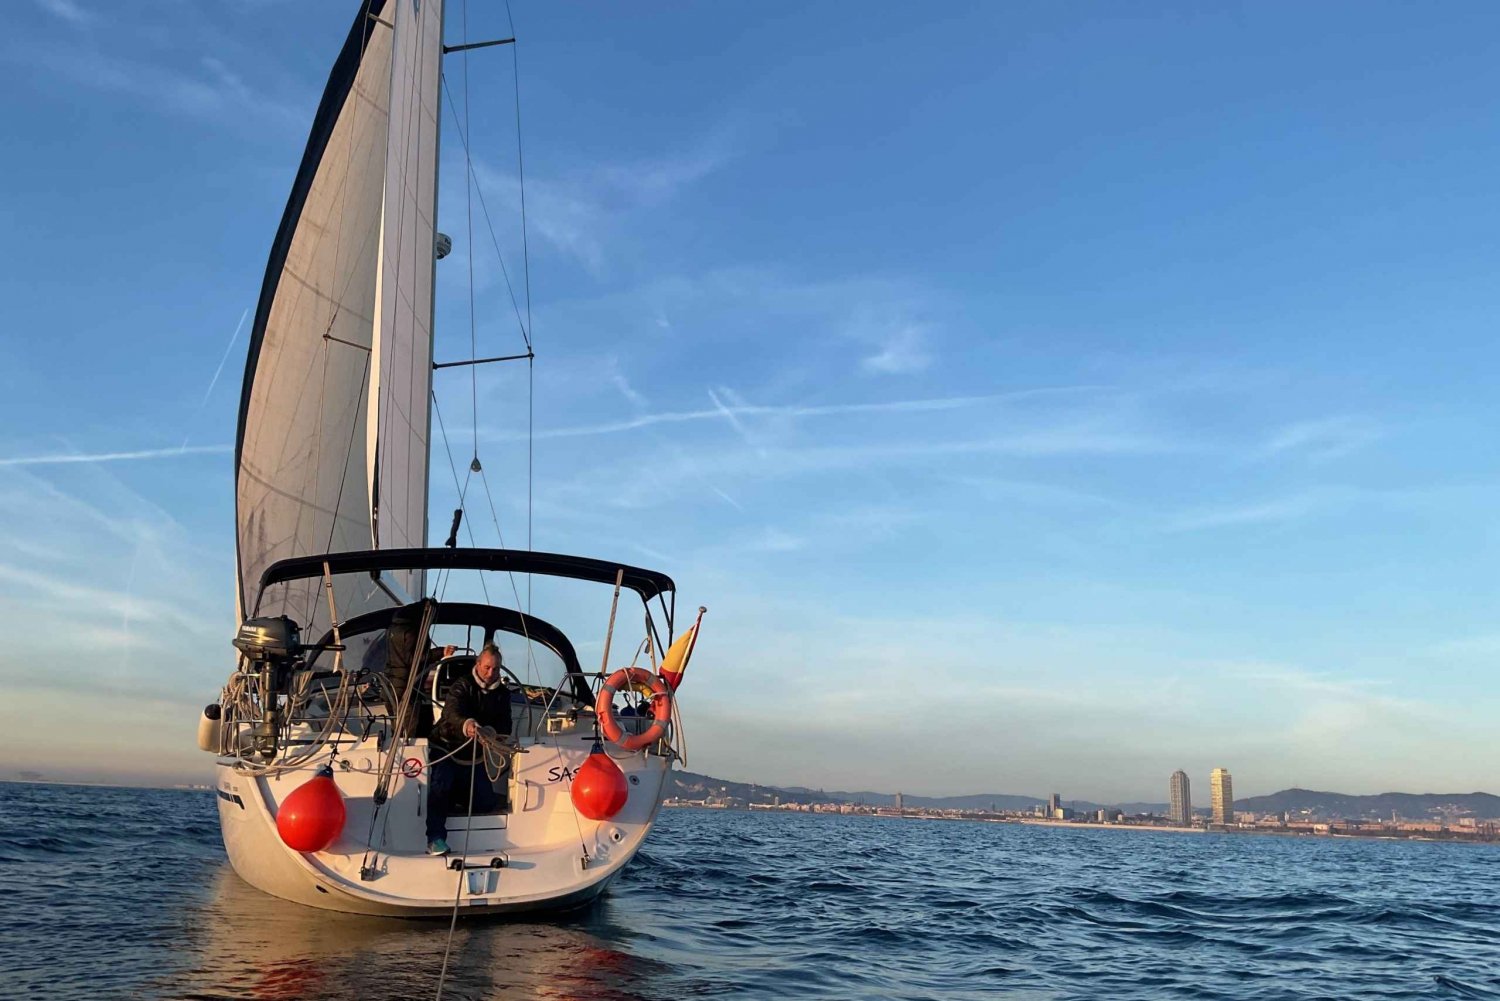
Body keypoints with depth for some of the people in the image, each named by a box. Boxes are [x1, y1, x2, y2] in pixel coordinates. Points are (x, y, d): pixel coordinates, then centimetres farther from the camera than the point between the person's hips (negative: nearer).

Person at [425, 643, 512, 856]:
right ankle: (435, 838, -22)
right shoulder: (462, 686, -15)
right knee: (440, 786, -31)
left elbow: (505, 726, -4)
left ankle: (452, 795, 31)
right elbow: (452, 713, -34)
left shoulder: (502, 693, 2)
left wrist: (495, 734, -29)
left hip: (474, 755, 5)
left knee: (486, 802, 4)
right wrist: (466, 725, -57)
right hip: (446, 748, -5)